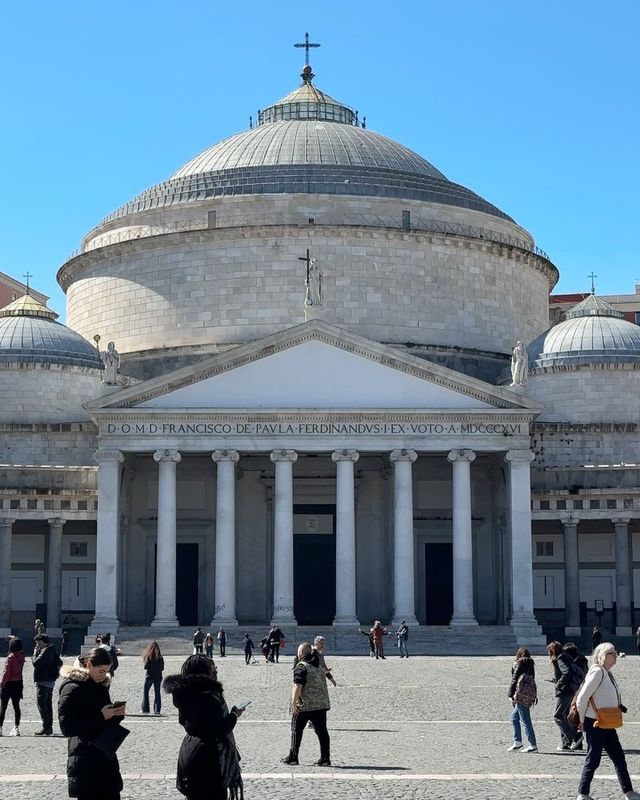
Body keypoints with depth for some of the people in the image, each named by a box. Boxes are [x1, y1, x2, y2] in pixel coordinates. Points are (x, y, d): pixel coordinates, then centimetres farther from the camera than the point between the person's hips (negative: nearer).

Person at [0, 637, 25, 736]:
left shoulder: (10, 658, -17)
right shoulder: (21, 656, -1)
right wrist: (15, 639, 22)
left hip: (9, 683, -6)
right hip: (18, 683, 6)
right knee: (16, 706, 10)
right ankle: (16, 728, 11)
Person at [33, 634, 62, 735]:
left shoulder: (45, 651, -15)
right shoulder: (52, 650, 15)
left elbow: (36, 663, -23)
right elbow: (59, 662, 24)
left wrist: (35, 653, -9)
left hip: (43, 681, -10)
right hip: (50, 681, 10)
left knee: (41, 703, -10)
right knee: (48, 704, 13)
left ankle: (46, 727, -15)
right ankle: (49, 727, 17)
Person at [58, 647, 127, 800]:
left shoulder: (101, 685, 12)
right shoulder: (72, 688, -11)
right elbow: (67, 727, -18)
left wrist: (117, 714, -2)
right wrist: (100, 716, -20)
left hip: (106, 756, 7)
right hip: (85, 761, -7)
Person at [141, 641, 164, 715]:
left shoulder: (149, 657, -13)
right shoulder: (160, 658, -2)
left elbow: (146, 667, -12)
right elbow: (162, 668, 2)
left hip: (149, 676, -3)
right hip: (158, 676, 3)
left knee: (145, 692, 12)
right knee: (157, 693, 9)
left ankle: (145, 709, 9)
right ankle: (157, 710, 4)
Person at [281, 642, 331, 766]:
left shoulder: (301, 667, -11)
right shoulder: (318, 666, 14)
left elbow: (297, 686, -20)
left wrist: (293, 702, -20)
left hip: (304, 706, -7)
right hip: (322, 704, 7)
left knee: (296, 730, 6)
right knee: (322, 731, 5)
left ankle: (293, 757, 11)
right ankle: (325, 758, 2)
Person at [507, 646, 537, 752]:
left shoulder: (519, 664, -5)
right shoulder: (530, 664, 16)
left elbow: (515, 679, -10)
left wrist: (511, 695, -11)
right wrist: (535, 696, 28)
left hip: (522, 693, -8)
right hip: (531, 693, 8)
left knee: (525, 720, -6)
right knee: (514, 716, 19)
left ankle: (533, 745, -7)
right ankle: (517, 742, 20)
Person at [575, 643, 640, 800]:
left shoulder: (607, 673, 11)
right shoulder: (597, 672, -17)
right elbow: (582, 699, -19)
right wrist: (582, 721, -10)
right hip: (595, 724, -9)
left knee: (619, 757, 11)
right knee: (593, 759, -2)